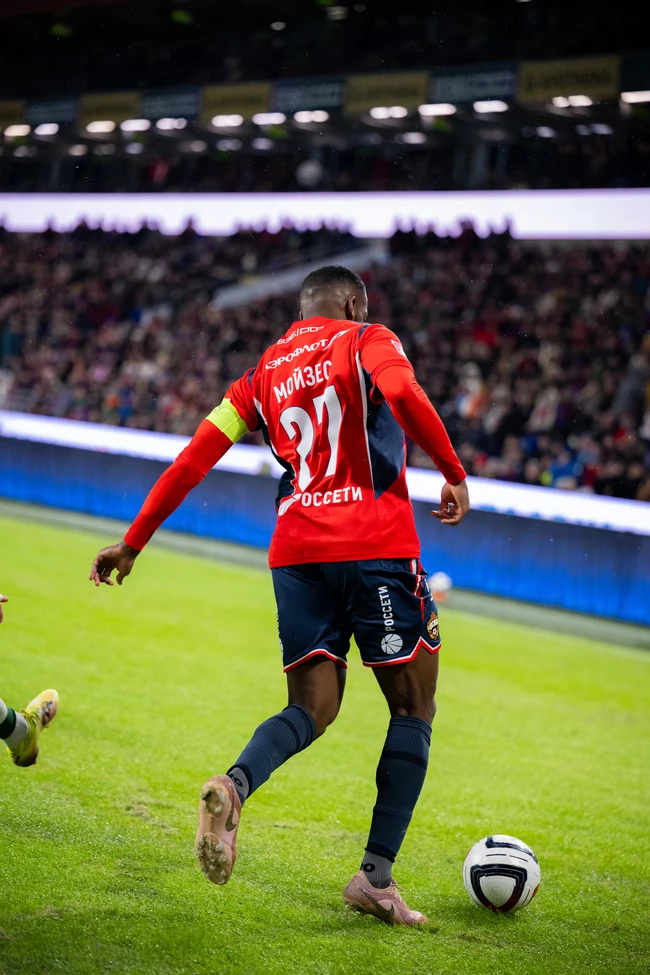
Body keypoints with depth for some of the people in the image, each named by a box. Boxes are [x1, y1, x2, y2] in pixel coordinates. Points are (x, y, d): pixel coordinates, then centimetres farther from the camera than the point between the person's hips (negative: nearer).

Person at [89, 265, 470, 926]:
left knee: (312, 709, 10)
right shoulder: (367, 341, 5)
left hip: (296, 553, 5)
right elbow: (404, 396, -18)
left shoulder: (262, 374, 18)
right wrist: (454, 474, -11)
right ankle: (376, 877, -1)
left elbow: (195, 457, 15)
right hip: (376, 546, -5)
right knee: (413, 710, 6)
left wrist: (133, 542, 18)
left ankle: (234, 786, -23)